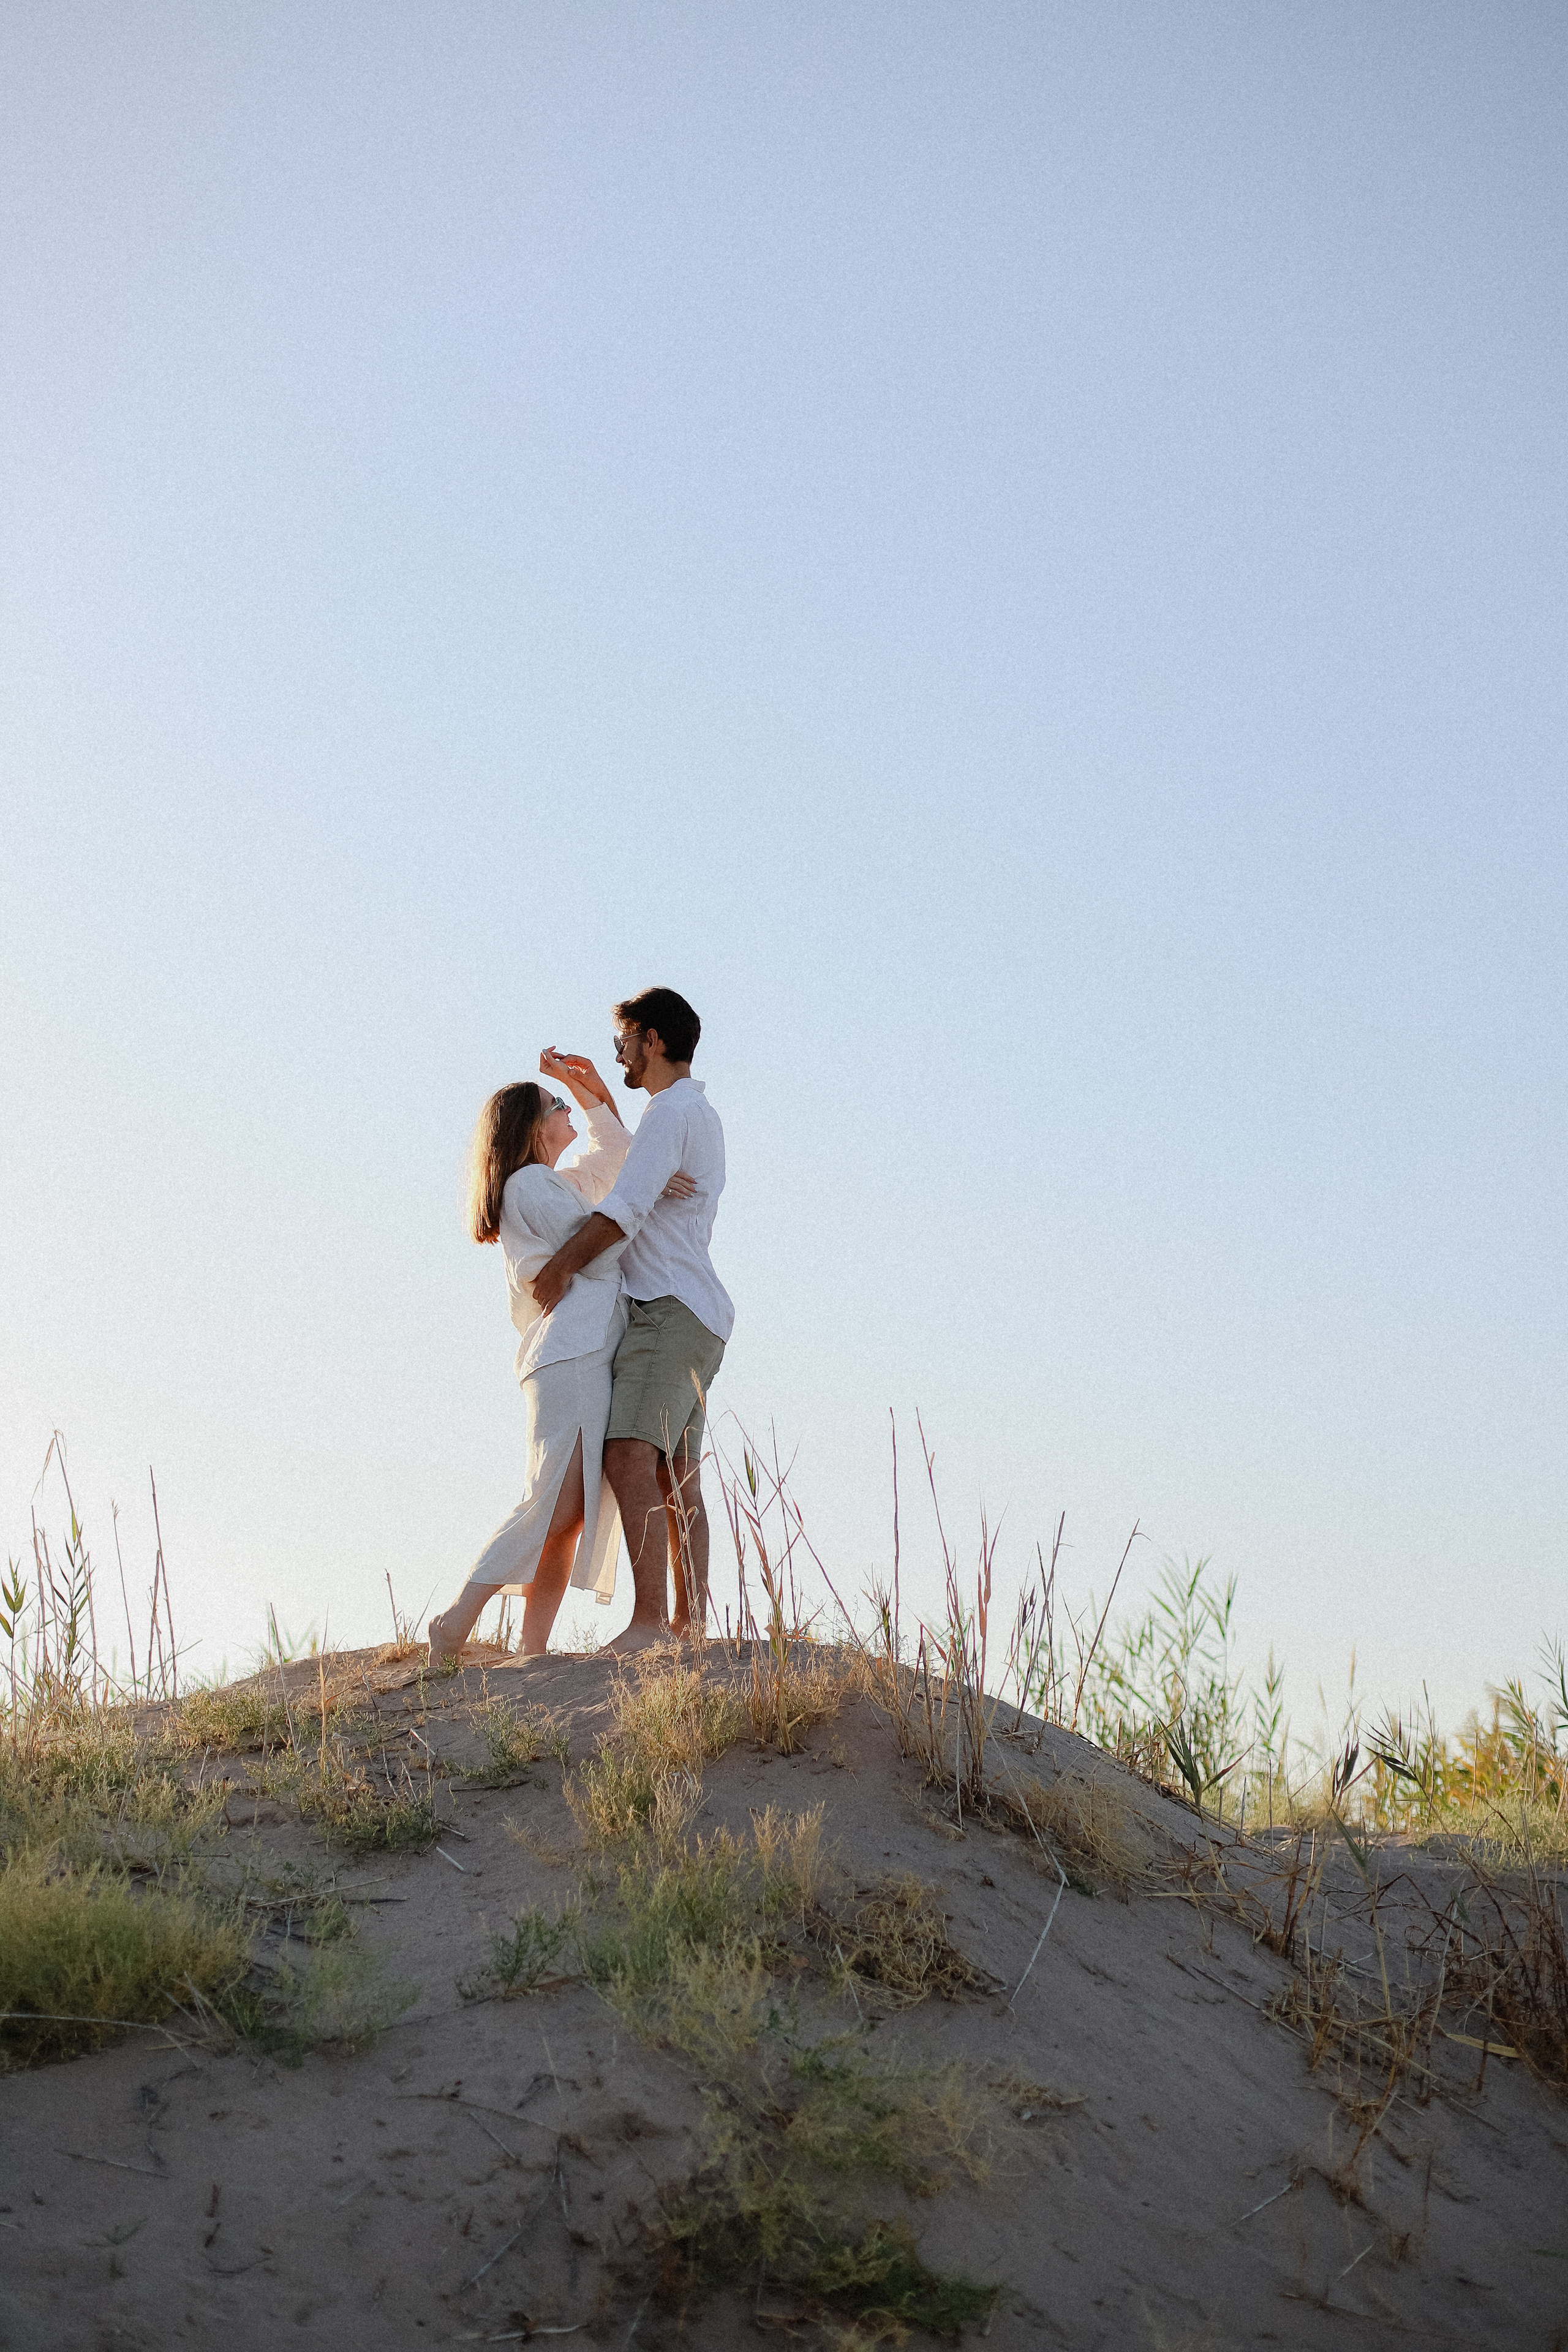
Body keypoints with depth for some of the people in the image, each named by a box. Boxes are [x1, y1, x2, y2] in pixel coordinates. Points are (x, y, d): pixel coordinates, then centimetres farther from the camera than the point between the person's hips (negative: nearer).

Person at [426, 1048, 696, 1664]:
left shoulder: (557, 1184, 28)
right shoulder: (530, 1183, -1)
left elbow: (615, 1149, 39)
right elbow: (595, 1255, -8)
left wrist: (584, 1082, 27)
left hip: (589, 1356, 10)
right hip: (571, 1355, -10)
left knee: (574, 1515, -2)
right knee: (557, 1503, -19)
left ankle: (533, 1649, -9)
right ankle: (455, 1626, -20)